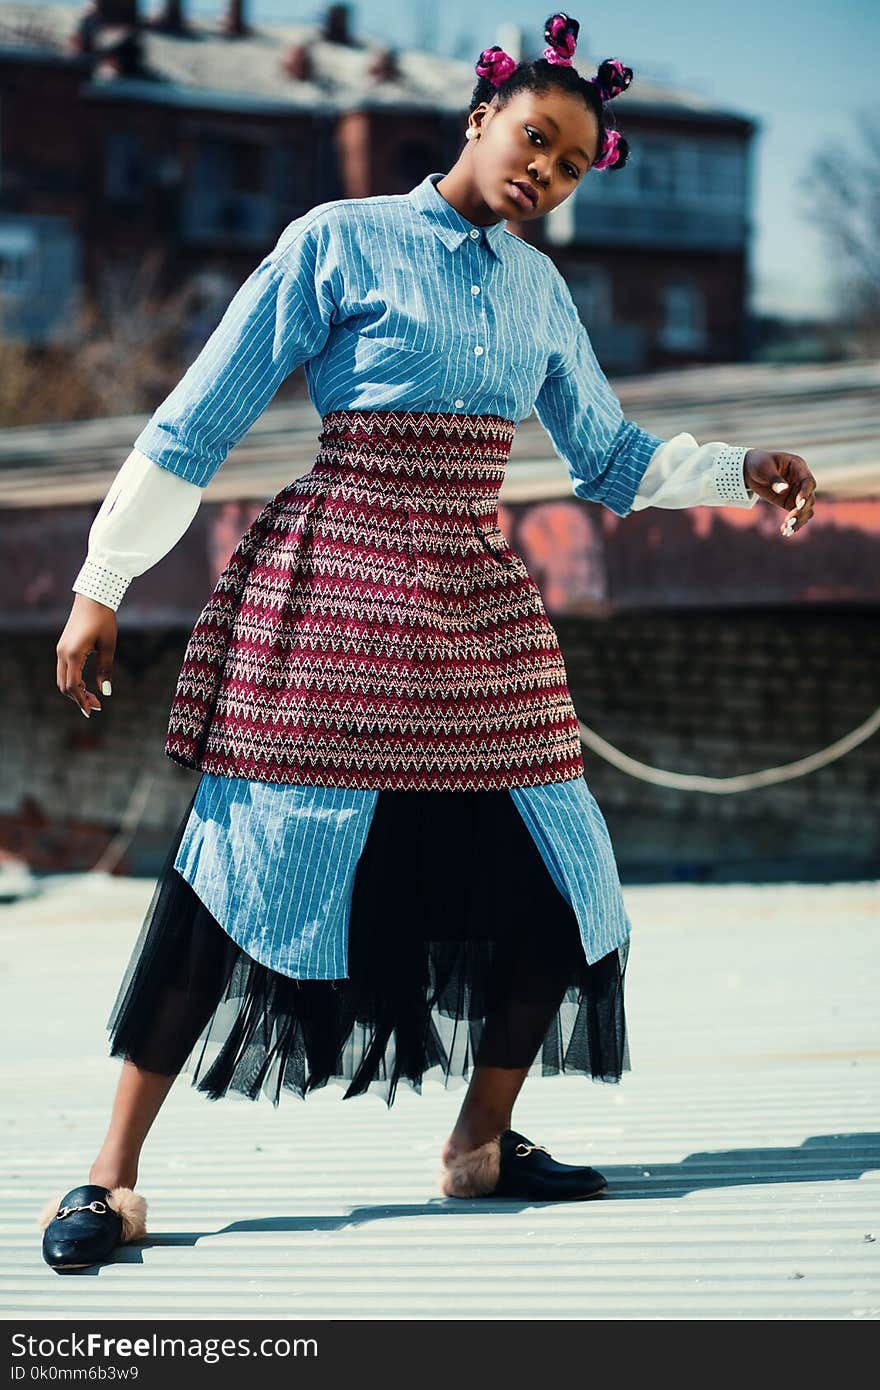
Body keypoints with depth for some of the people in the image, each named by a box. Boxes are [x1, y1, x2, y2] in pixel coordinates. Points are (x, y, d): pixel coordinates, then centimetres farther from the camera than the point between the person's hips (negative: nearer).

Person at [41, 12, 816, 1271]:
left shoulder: (539, 291, 14)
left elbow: (607, 457, 23)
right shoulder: (341, 242, -3)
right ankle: (112, 1177, 1)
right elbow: (196, 426, -3)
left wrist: (740, 473, 8)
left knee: (557, 884, 3)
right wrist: (102, 586, -4)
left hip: (481, 606, 6)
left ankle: (480, 1143, 22)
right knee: (238, 870, -8)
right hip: (335, 594, -6)